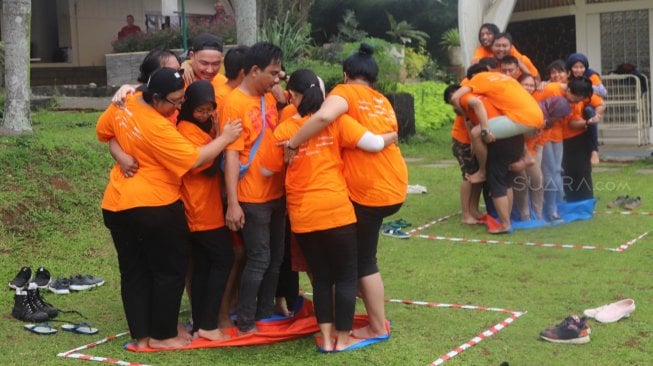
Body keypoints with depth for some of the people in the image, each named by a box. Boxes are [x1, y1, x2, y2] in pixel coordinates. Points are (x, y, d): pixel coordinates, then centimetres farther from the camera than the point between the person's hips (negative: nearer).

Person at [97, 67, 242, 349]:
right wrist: (224, 137, -11)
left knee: (133, 272, 14)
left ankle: (141, 335, 20)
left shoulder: (123, 105, 0)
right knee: (170, 271, 8)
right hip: (155, 206, -8)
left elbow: (102, 130, 18)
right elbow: (194, 159, -22)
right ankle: (162, 335, 15)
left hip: (117, 204, 8)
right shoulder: (158, 129, -23)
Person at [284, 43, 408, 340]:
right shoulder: (383, 102, 18)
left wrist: (292, 143, -16)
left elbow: (323, 116, -26)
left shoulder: (345, 92, -4)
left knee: (364, 260, 6)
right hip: (394, 186, 7)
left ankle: (378, 327, 15)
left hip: (369, 190, -7)